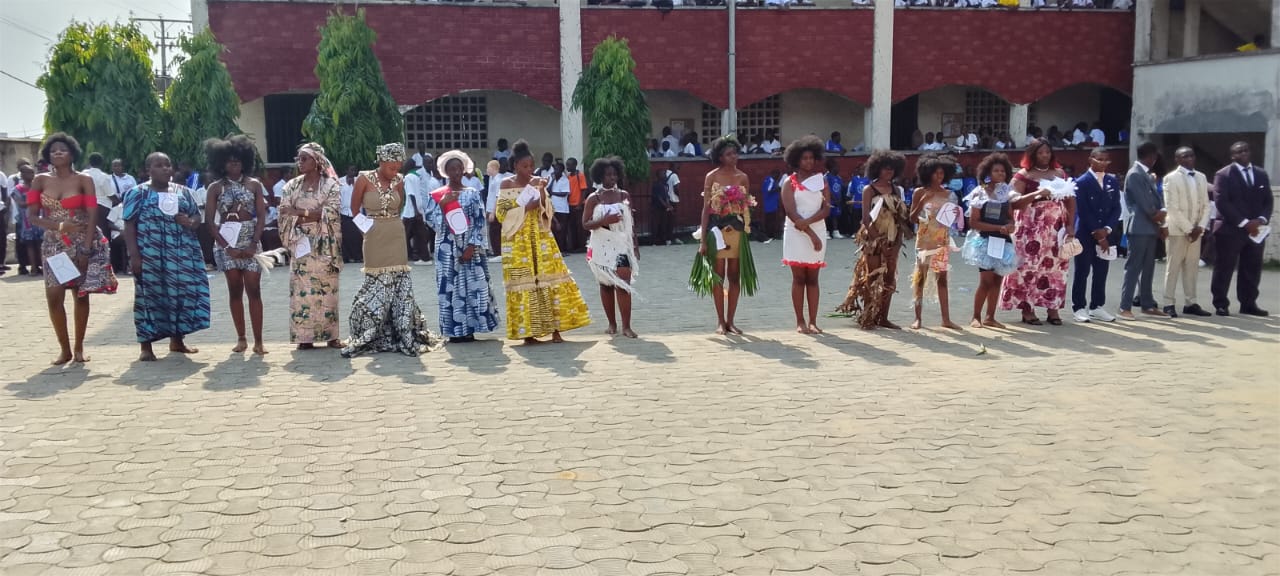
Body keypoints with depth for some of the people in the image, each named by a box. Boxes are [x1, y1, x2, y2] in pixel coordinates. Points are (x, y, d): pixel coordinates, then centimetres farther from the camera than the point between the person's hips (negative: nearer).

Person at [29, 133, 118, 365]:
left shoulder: (84, 180, -2)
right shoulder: (40, 180, 4)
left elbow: (92, 216, -7)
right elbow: (32, 215, 1)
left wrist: (86, 250, -15)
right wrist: (58, 226, -18)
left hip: (83, 243, -2)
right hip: (54, 244, 2)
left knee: (81, 294, 4)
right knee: (53, 296, -7)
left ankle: (79, 348, 15)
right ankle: (65, 349, 5)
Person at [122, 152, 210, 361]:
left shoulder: (184, 192, 13)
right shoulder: (138, 193, 2)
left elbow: (197, 217, 17)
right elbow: (129, 226, -3)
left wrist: (191, 222, -8)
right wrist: (134, 255, -12)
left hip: (182, 254, 4)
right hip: (150, 255, -4)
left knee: (182, 293, 5)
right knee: (150, 296, -2)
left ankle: (177, 340, 21)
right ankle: (146, 346, 4)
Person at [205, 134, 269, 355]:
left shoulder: (254, 184, 4)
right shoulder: (215, 188, 3)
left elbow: (261, 217, 0)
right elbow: (209, 221, -1)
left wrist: (254, 244, -10)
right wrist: (227, 246, -9)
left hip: (250, 242, -1)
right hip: (227, 241, 1)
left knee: (254, 290, -6)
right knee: (235, 290, 5)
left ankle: (258, 341, -4)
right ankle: (241, 339, 11)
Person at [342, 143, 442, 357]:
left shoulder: (398, 181, 2)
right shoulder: (365, 179, -6)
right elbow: (354, 208, 3)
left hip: (396, 237, 2)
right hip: (374, 237, -2)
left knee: (400, 283, 3)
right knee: (377, 284, 1)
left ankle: (404, 335, 9)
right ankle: (369, 336, 11)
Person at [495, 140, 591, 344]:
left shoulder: (538, 183, 7)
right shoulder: (506, 185, -1)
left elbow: (547, 212, 4)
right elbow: (502, 214, -7)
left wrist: (542, 192, -12)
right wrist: (526, 207, -15)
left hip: (540, 239, 3)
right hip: (518, 241, -3)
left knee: (549, 279, -3)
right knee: (524, 282, -2)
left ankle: (555, 329, 0)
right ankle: (527, 332, 3)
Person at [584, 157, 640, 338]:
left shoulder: (624, 196, 8)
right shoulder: (593, 198, 1)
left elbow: (632, 222, 11)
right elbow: (585, 224, -3)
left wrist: (635, 246, 8)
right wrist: (604, 221, -19)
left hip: (622, 246, 0)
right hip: (602, 247, 0)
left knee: (623, 285, -10)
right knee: (606, 285, 7)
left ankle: (626, 326, -10)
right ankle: (612, 324, 19)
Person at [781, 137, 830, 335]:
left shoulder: (822, 180, 10)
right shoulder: (790, 182, 1)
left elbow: (826, 209, -1)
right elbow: (791, 212, -9)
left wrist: (807, 222, -16)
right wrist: (811, 234, -16)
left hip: (818, 231, 2)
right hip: (796, 234, -2)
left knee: (812, 278, 4)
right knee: (799, 278, -1)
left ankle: (812, 321, 4)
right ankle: (800, 322, 2)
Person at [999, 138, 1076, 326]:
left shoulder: (1060, 174, 13)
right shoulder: (1023, 175, 0)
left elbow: (1070, 200, 13)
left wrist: (1070, 225, 3)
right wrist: (1036, 194, -25)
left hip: (1056, 229, 4)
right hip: (1031, 229, -4)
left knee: (1055, 267, 3)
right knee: (1029, 266, -5)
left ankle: (1053, 308, 11)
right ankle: (1027, 309, 1)